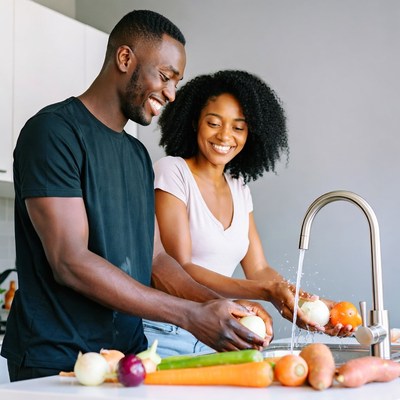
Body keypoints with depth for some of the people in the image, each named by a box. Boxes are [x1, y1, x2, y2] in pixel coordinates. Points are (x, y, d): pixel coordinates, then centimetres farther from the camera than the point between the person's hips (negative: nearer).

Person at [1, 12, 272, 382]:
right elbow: (70, 262, -19)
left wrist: (222, 306, -3)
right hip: (57, 363, -7)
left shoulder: (138, 155, 14)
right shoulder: (53, 131, -11)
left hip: (130, 355, 7)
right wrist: (192, 316, -19)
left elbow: (153, 258, 13)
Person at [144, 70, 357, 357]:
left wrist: (310, 303, -10)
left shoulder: (239, 188, 12)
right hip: (165, 334, -5)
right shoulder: (172, 172, -7)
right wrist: (268, 292, -23)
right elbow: (180, 268, -14)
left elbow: (258, 270, 9)